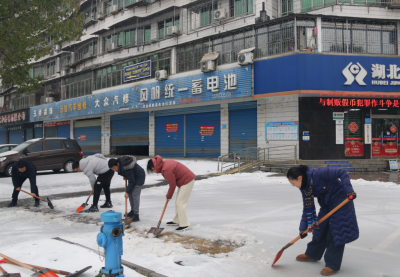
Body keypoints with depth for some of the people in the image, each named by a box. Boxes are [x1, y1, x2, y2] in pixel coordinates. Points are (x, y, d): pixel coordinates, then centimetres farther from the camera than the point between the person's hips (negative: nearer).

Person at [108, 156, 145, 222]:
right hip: (133, 176, 10)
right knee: (130, 193, 12)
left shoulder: (125, 169, -36)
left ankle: (136, 215, -12)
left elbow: (132, 181, -27)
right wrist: (125, 176, 3)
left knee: (135, 195, -15)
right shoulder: (119, 161, -8)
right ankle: (132, 211, 25)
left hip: (139, 177, -10)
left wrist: (127, 192, -21)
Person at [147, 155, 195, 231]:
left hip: (187, 182, -10)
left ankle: (184, 224, -3)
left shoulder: (166, 170, -25)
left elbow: (172, 184, -18)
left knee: (180, 203, -8)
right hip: (186, 180, 10)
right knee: (178, 202, 16)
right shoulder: (165, 163, 5)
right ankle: (176, 221, 26)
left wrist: (169, 196, -3)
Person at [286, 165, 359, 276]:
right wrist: (303, 228, 2)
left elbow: (342, 173, -26)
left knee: (336, 233, -6)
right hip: (326, 204, 8)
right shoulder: (304, 187, -5)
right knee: (320, 228, 17)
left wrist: (348, 190, -36)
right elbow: (307, 208, 2)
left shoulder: (318, 174, -30)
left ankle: (333, 265, 3)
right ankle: (312, 254, 34)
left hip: (340, 200, -8)